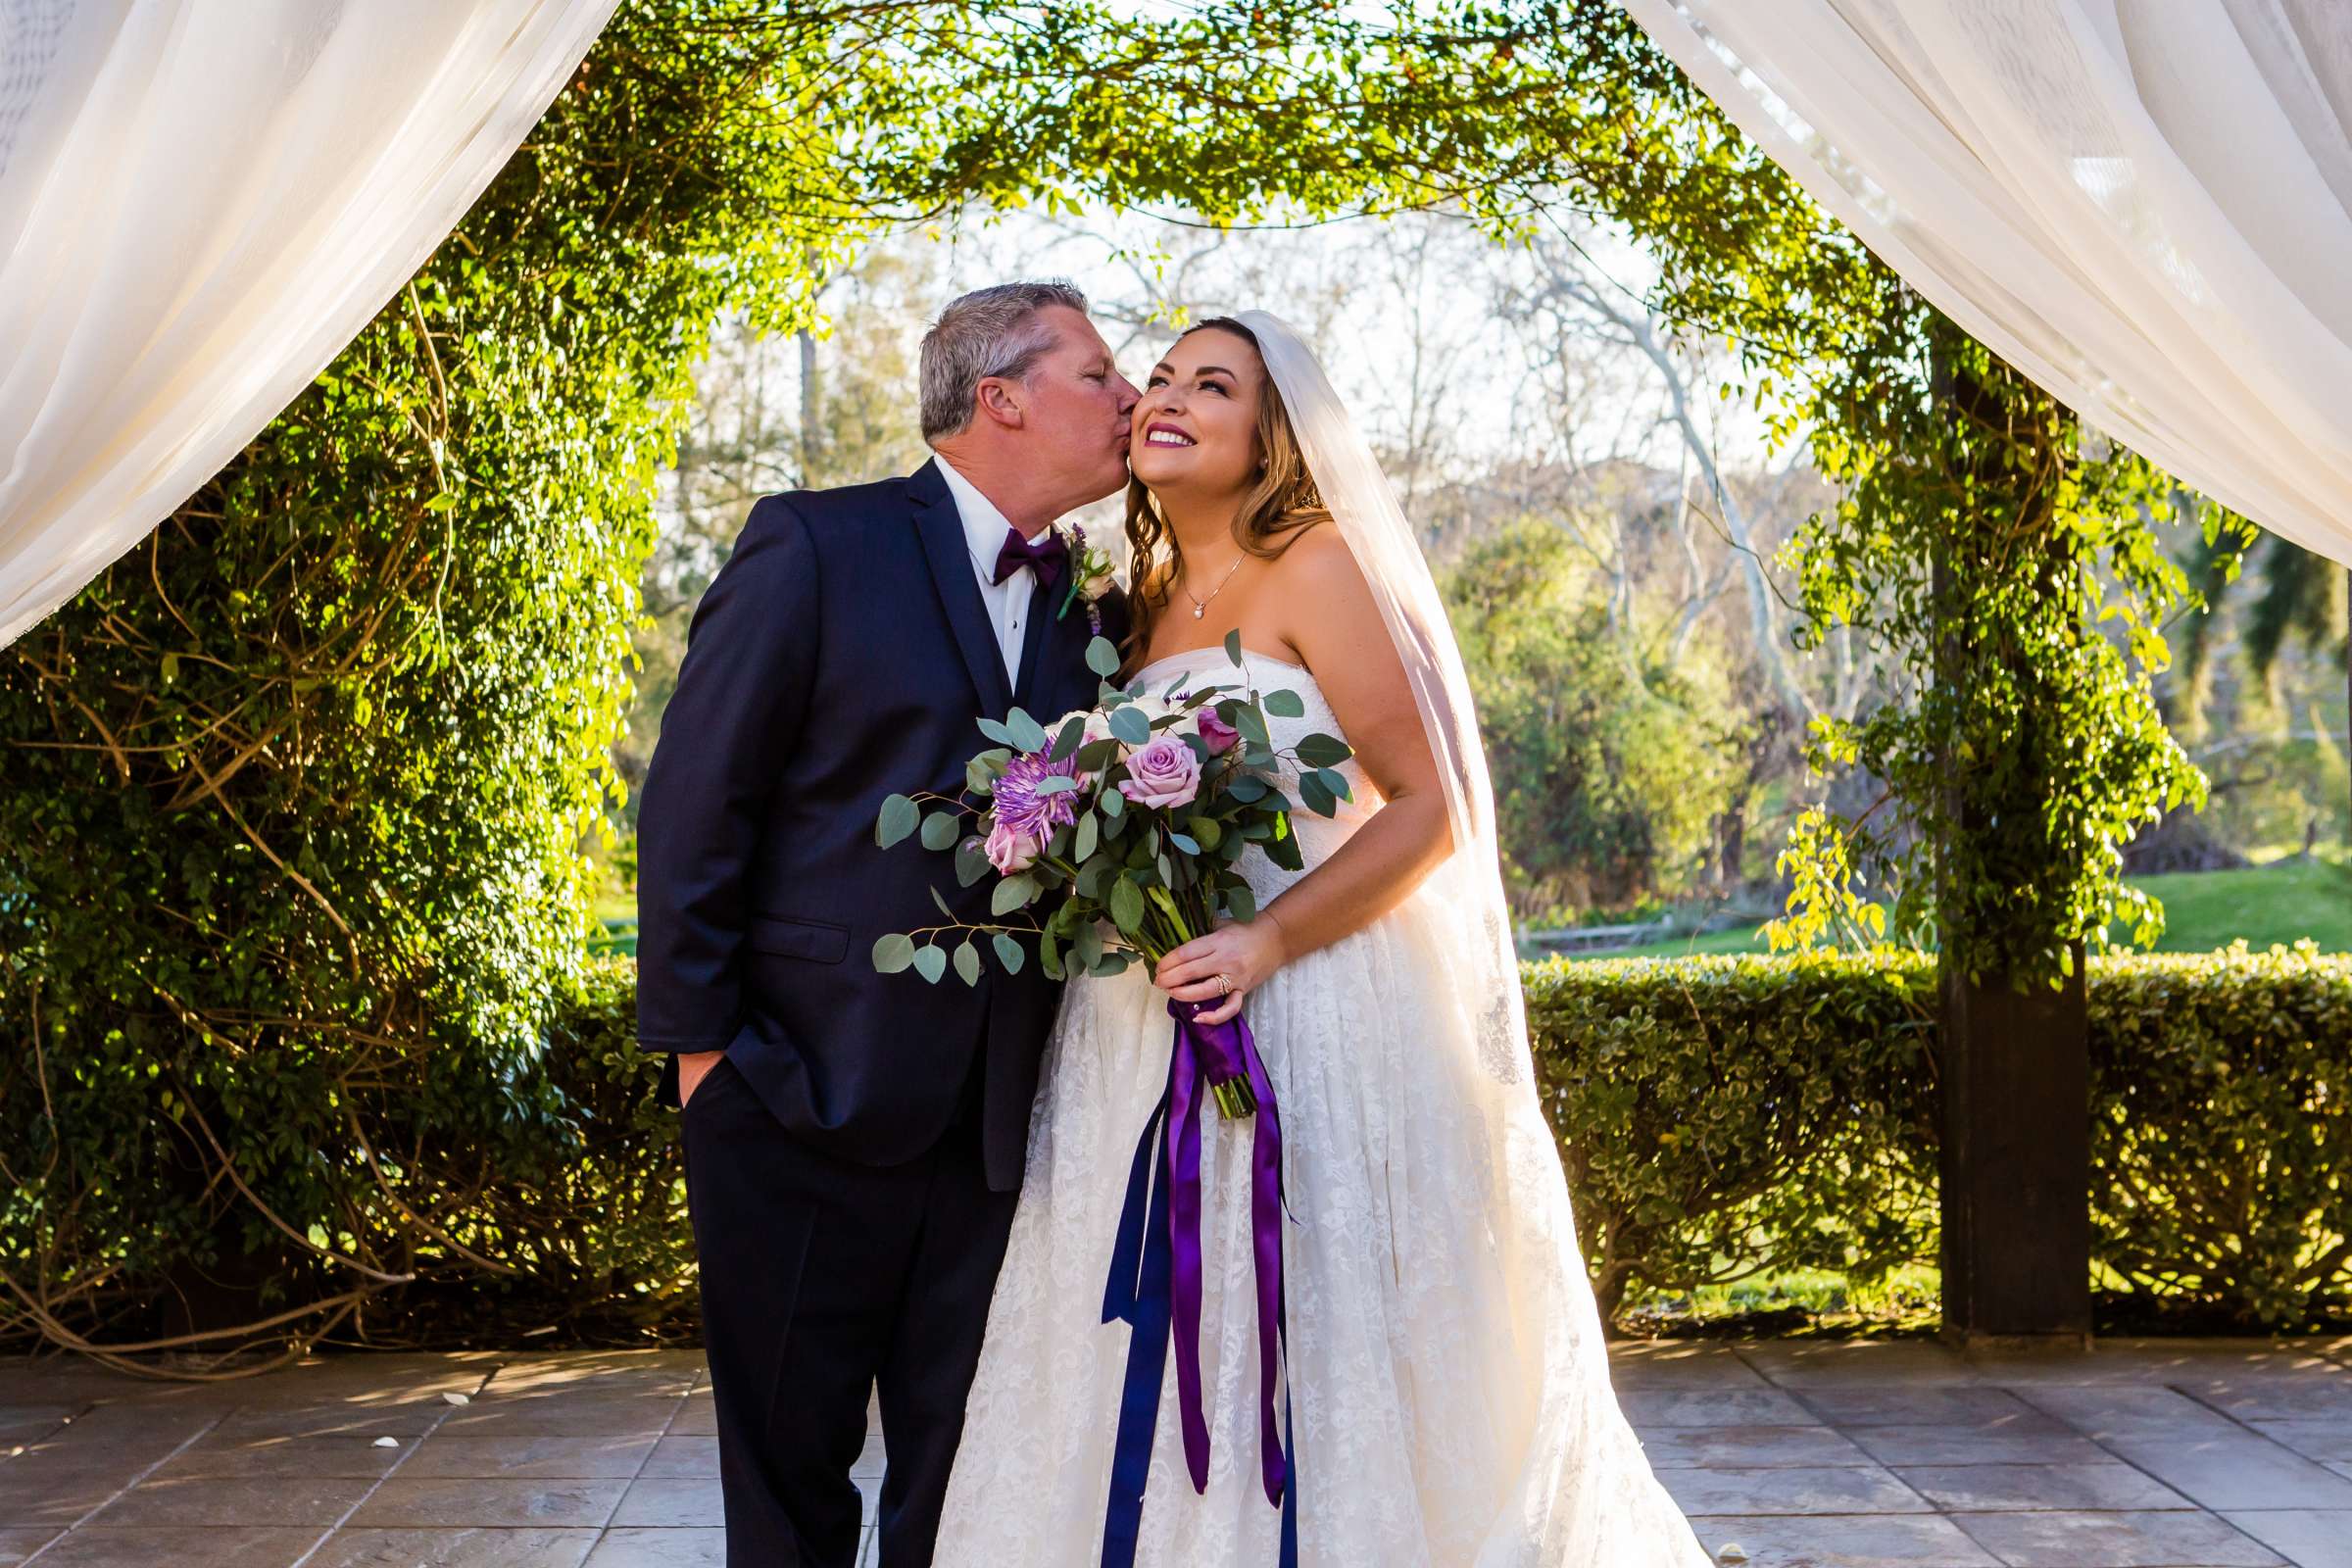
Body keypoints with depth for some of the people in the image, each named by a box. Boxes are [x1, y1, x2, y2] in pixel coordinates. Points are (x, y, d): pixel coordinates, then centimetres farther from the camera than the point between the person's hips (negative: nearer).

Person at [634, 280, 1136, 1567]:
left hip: (996, 1125, 5)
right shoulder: (816, 547, -5)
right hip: (805, 1111, -4)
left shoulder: (1088, 611, 11)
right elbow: (695, 807, -7)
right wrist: (697, 1042, -9)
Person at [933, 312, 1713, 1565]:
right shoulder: (1145, 613, 15)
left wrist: (1267, 943, -21)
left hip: (1313, 1021, -6)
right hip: (1145, 1040, 6)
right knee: (1154, 1389, 7)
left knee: (1314, 1363, -2)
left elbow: (1431, 811, -11)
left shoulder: (1316, 566, -5)